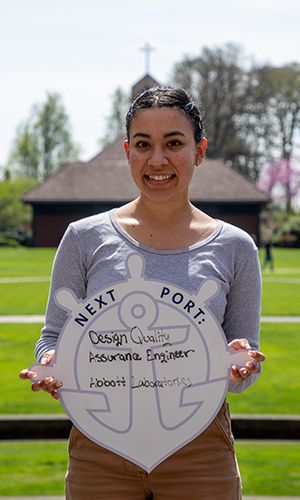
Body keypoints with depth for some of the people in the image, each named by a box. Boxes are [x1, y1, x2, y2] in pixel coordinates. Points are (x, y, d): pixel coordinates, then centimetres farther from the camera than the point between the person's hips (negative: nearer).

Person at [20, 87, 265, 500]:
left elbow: (246, 365, 8)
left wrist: (241, 368, -15)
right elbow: (55, 337, 8)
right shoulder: (86, 238, 3)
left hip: (199, 453, 0)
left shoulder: (234, 248, 4)